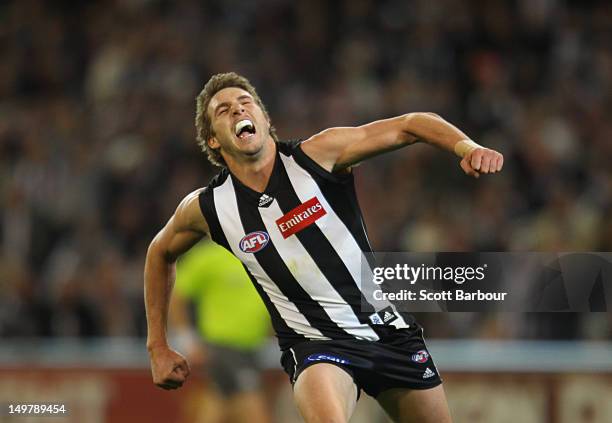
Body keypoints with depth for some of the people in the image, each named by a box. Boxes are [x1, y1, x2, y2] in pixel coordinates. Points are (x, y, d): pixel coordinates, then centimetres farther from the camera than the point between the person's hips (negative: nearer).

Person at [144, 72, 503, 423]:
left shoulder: (318, 155, -11)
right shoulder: (206, 207, -6)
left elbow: (408, 126, -10)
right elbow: (162, 252, 15)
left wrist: (467, 147, -30)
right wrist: (158, 347, 15)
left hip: (387, 329, 2)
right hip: (313, 342, -1)